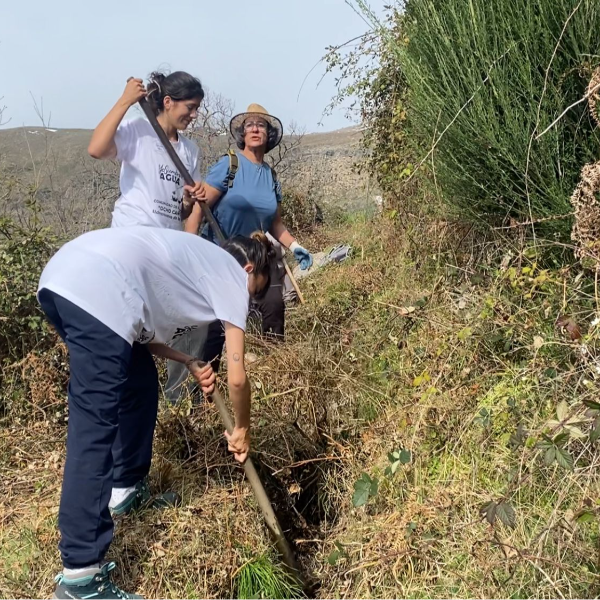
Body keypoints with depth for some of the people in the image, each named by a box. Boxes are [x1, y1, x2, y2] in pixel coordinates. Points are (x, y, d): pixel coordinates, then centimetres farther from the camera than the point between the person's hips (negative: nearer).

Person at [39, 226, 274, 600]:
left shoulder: (199, 262, 33)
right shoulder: (233, 276, 11)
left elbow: (140, 326, 30)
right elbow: (237, 377, 9)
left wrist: (190, 363, 21)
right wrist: (242, 430, 25)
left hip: (62, 277, 10)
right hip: (95, 292, -10)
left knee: (140, 383, 24)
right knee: (94, 429, -10)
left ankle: (127, 486, 38)